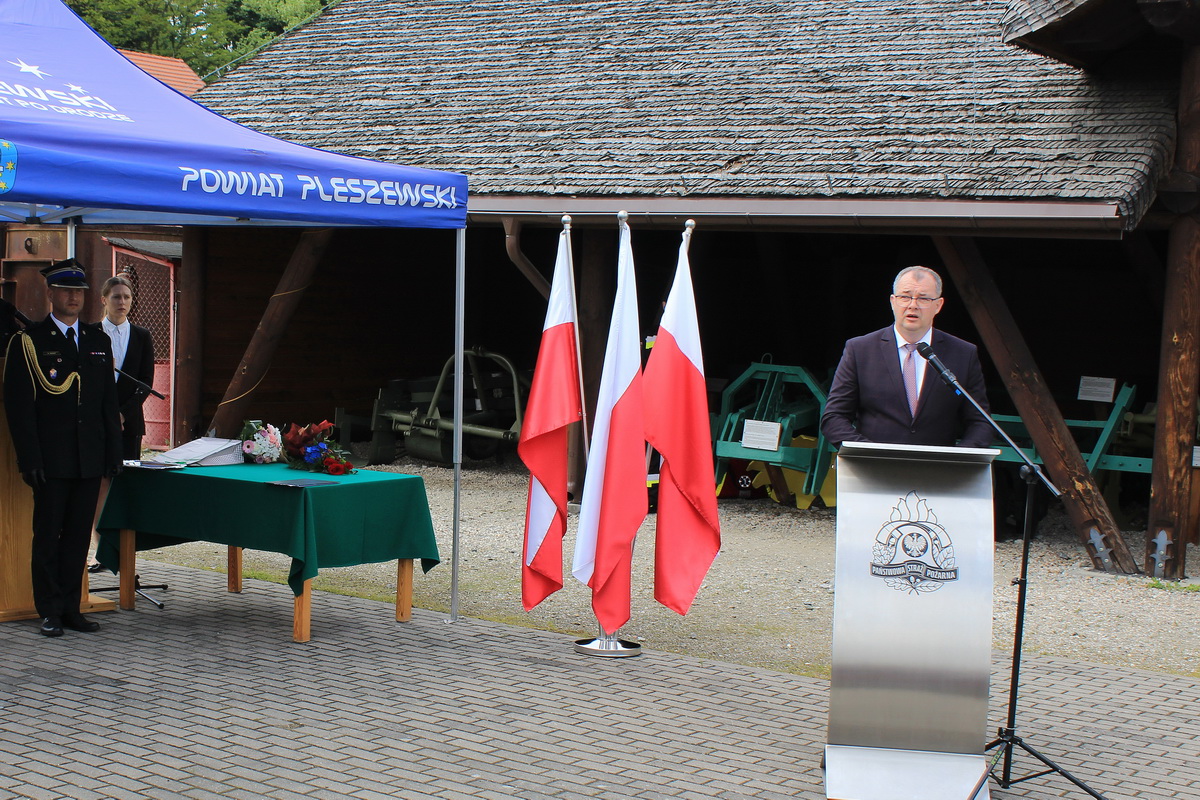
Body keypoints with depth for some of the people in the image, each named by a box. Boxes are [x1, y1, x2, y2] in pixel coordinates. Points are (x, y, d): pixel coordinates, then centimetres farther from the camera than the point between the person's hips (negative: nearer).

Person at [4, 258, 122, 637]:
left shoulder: (99, 341, 13)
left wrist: (114, 451, 8)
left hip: (90, 460, 4)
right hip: (51, 460, -4)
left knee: (78, 535, 8)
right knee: (48, 535, 2)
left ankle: (71, 608, 16)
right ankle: (50, 612, 9)